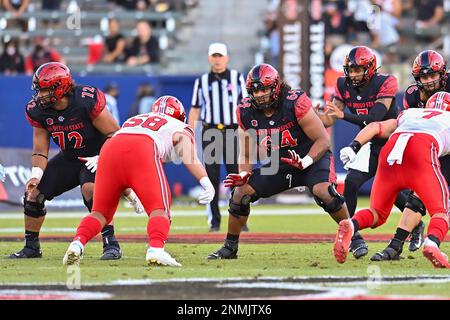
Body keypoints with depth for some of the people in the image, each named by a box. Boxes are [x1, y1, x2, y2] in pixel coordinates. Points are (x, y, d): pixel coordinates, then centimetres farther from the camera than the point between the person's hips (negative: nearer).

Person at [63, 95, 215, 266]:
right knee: (159, 208, -1)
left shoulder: (133, 120, 43)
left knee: (101, 211, 15)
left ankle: (77, 243, -7)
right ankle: (156, 249, -27)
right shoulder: (179, 128, 29)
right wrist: (207, 184, -1)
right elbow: (190, 158, 8)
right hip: (142, 150, -4)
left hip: (110, 149, 4)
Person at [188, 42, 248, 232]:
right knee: (211, 177, 0)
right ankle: (214, 221, 5)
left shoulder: (237, 78, 8)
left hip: (232, 131, -1)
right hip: (210, 132, 1)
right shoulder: (202, 81, 11)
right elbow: (194, 109, 12)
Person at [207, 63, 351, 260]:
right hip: (279, 164, 5)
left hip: (311, 157, -5)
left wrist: (304, 162, -33)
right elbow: (246, 154, 3)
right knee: (241, 193, -6)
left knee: (323, 191, -33)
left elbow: (323, 140, -20)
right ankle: (230, 247, 11)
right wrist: (244, 175, -16)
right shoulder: (246, 113, -9)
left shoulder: (295, 103, -25)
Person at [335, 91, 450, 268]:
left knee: (377, 214, 16)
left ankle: (350, 225, -16)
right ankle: (432, 242, -29)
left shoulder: (407, 114, 37)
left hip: (390, 149, 3)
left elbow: (375, 127, 22)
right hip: (422, 150, -3)